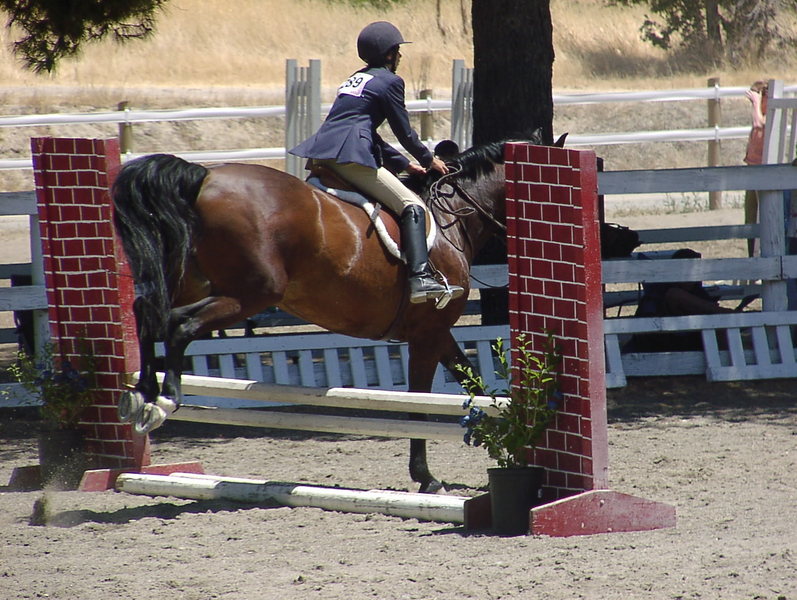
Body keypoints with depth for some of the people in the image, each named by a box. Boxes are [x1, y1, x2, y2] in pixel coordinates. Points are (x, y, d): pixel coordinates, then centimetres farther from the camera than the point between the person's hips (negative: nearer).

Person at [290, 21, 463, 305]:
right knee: (412, 206, -10)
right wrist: (428, 160, 21)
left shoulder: (355, 79, 28)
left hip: (321, 151, 9)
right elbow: (404, 132, 4)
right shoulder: (389, 81, 3)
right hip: (350, 155, -9)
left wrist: (404, 164, 34)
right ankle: (420, 278, -26)